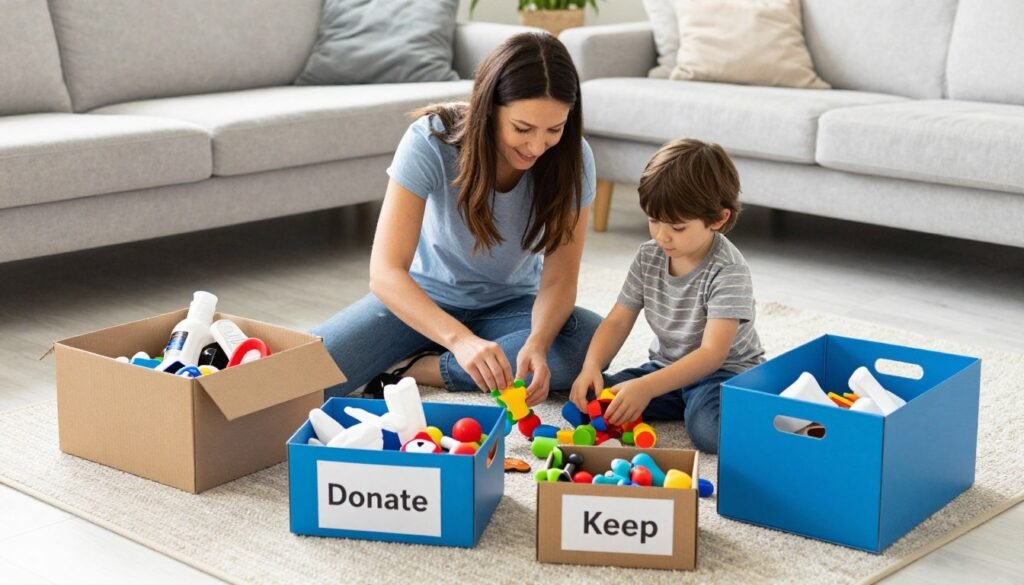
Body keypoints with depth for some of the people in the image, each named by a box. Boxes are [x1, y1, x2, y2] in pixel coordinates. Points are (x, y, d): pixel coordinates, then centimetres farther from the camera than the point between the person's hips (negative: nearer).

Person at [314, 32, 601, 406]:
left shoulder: (572, 159, -20)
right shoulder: (430, 142, -28)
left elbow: (558, 280, -19)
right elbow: (385, 273, -34)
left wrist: (537, 343, -41)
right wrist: (459, 339, -51)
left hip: (509, 305, 3)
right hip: (424, 298, -2)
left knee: (594, 341, -30)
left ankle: (420, 370, -16)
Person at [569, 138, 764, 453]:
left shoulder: (728, 272, -23)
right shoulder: (649, 256, -2)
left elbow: (712, 354, -30)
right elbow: (618, 321, 1)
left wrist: (646, 388, -41)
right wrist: (592, 366, -19)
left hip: (725, 371, -6)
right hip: (668, 367, 7)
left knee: (710, 429, -38)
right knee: (590, 400, -13)